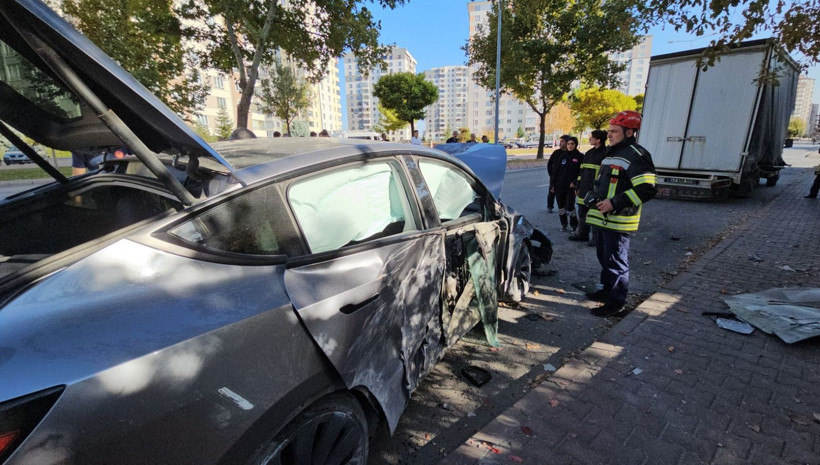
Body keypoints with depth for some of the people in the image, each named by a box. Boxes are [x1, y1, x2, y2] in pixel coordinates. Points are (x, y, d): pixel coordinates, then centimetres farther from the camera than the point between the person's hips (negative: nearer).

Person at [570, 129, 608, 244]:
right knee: (582, 213, 15)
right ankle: (582, 234, 28)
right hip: (584, 189, 8)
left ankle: (596, 237, 16)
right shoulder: (589, 153, 13)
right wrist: (577, 187, 15)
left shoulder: (606, 154, -11)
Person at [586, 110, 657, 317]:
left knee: (616, 261, -2)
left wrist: (615, 203, -25)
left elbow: (647, 189, -23)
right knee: (604, 256, 20)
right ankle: (607, 289, 37)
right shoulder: (611, 153, 17)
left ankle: (616, 302, 10)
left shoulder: (636, 156, -15)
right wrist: (593, 197, 14)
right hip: (604, 218, 10)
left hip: (619, 221, -10)